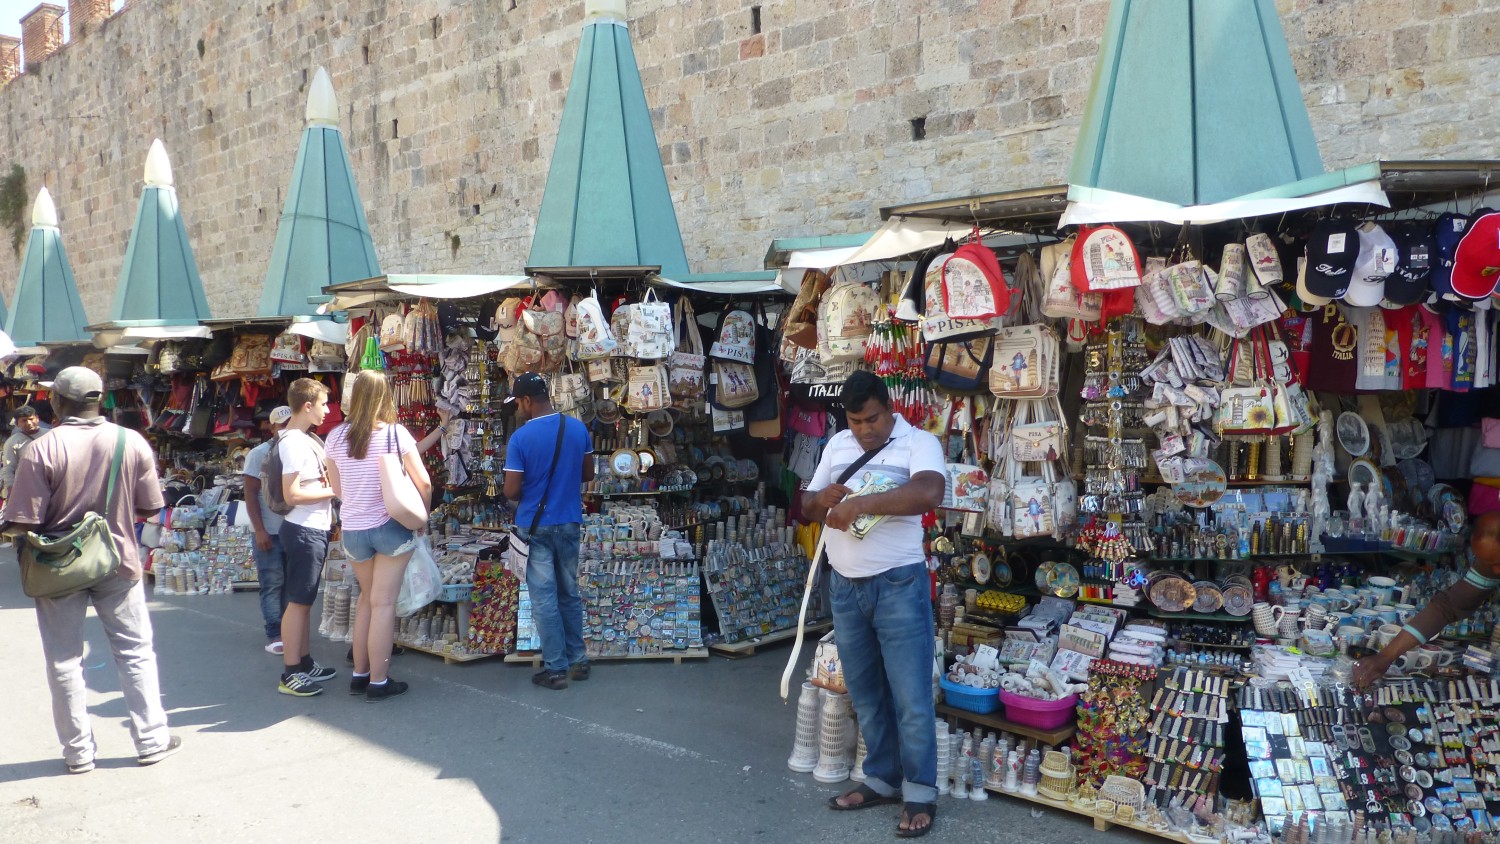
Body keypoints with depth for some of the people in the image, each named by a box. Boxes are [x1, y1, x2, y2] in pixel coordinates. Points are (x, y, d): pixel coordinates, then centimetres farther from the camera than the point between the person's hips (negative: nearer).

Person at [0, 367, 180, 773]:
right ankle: (152, 740, 15)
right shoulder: (133, 442, -7)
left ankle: (78, 751, 19)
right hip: (118, 563, 2)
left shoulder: (41, 449, -16)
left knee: (64, 660, 11)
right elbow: (149, 508, -1)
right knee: (136, 652, 12)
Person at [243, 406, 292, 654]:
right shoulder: (259, 454, -2)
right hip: (269, 532, -3)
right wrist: (259, 530, -11)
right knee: (273, 583, 0)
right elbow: (250, 494, -4)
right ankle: (274, 634, 5)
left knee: (290, 583, 6)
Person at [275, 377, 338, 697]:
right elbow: (292, 494, -23)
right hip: (304, 530, -10)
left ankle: (305, 662, 25)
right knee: (298, 601, -5)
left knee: (305, 599, 16)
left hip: (315, 529, 10)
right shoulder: (293, 442, -17)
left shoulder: (306, 439, 14)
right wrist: (332, 491, -15)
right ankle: (290, 674, 1)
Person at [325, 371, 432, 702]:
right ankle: (378, 682, 7)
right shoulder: (395, 433, -10)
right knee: (383, 603, 2)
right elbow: (423, 483, -11)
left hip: (352, 530, 4)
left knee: (367, 598, 20)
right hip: (390, 527, -4)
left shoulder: (336, 436, 0)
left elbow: (336, 488, 9)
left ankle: (359, 675, 24)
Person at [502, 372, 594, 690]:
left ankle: (556, 668, 7)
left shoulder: (520, 438, -16)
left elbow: (511, 491, -14)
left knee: (545, 598, 3)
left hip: (536, 526, -4)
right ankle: (578, 660, 23)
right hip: (569, 522, 5)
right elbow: (588, 474, 8)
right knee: (570, 593, 16)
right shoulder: (578, 428, -2)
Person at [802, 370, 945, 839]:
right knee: (865, 692, 15)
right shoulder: (837, 445, 10)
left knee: (910, 696, 0)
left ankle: (920, 792, 12)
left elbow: (928, 492, -29)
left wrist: (859, 503, -30)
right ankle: (882, 779, 29)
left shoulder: (919, 443, -9)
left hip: (898, 585, -6)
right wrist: (823, 498, -10)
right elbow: (808, 507, 15)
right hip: (845, 586, 6)